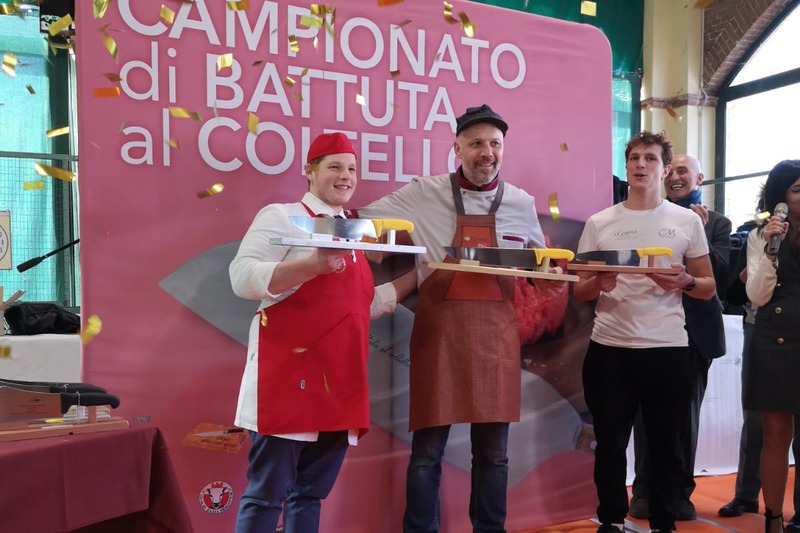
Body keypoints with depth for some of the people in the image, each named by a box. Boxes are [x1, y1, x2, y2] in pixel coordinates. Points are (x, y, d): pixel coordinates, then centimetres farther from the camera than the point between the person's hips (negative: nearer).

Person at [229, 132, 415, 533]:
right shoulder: (282, 217, -2)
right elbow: (242, 278, -15)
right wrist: (314, 265, -26)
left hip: (338, 385, 7)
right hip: (289, 377, -7)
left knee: (310, 493, 13)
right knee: (266, 493, -3)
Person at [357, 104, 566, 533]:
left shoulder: (522, 204, 9)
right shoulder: (423, 194, 0)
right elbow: (362, 220, 3)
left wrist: (553, 278, 0)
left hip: (496, 333, 3)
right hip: (437, 329, -2)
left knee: (493, 450, 11)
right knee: (427, 449, 3)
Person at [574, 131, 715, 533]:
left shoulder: (687, 221, 5)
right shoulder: (598, 223, 6)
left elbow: (708, 288, 8)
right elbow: (579, 292, 8)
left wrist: (684, 282, -14)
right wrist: (599, 283, -15)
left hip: (668, 350, 0)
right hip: (609, 350, 0)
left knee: (666, 446, 9)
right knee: (610, 445, 7)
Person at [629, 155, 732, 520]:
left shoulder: (717, 224, 6)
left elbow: (722, 278, -6)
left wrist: (700, 235, -14)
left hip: (693, 331, 1)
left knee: (686, 415, 10)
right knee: (647, 414, 6)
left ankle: (680, 493, 23)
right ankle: (645, 492, 18)